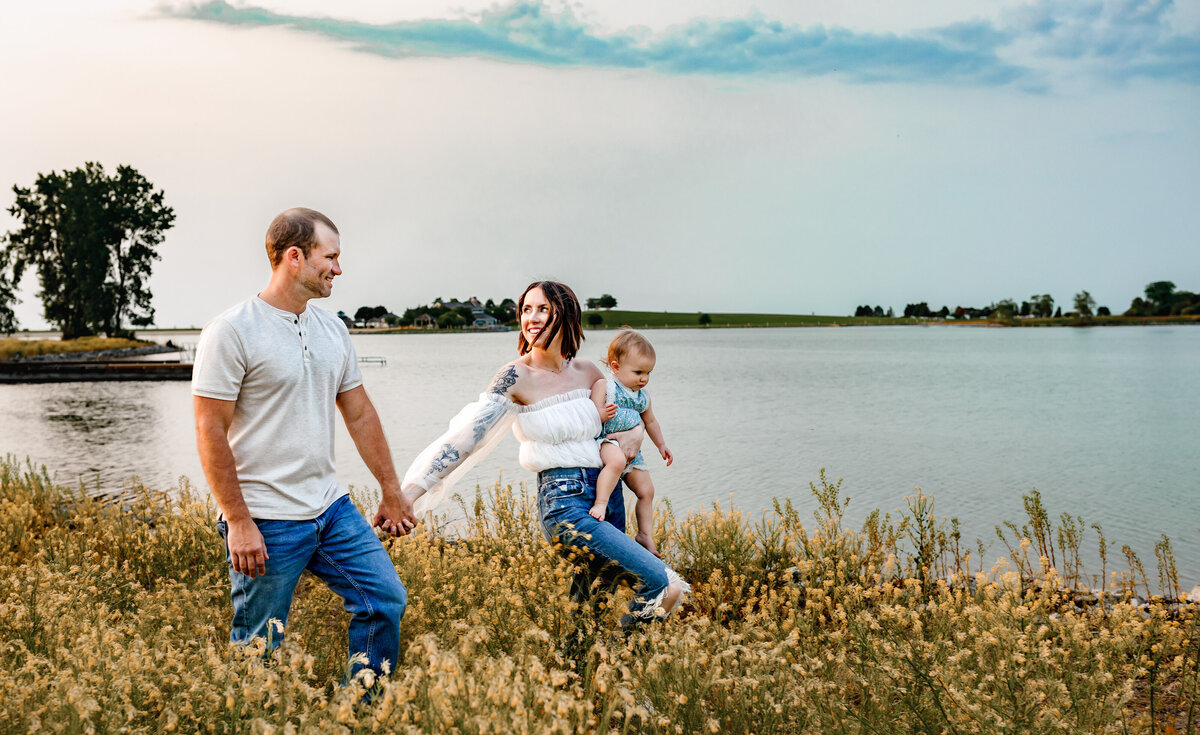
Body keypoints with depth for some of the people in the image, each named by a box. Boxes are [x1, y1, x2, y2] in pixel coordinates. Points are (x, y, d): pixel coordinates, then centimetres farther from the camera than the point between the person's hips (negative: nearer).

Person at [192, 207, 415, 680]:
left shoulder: (332, 330, 9)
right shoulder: (231, 332, -13)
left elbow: (359, 414, 16)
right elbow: (211, 434, -14)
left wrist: (392, 492, 17)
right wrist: (239, 523, -17)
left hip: (331, 508, 7)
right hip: (265, 522, -7)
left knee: (386, 600, 8)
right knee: (258, 650, 1)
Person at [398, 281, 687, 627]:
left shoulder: (587, 371, 5)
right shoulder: (517, 376, -10)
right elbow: (468, 434, -18)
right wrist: (411, 491, -26)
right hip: (564, 504, -6)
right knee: (661, 581, -21)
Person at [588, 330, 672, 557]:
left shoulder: (643, 397, 14)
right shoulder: (604, 386, -7)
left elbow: (650, 421, 30)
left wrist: (661, 444, 35)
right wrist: (602, 414, -37)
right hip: (607, 440, -7)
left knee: (646, 491, 8)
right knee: (617, 460, -41)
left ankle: (644, 534, 20)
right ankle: (600, 503, -37)